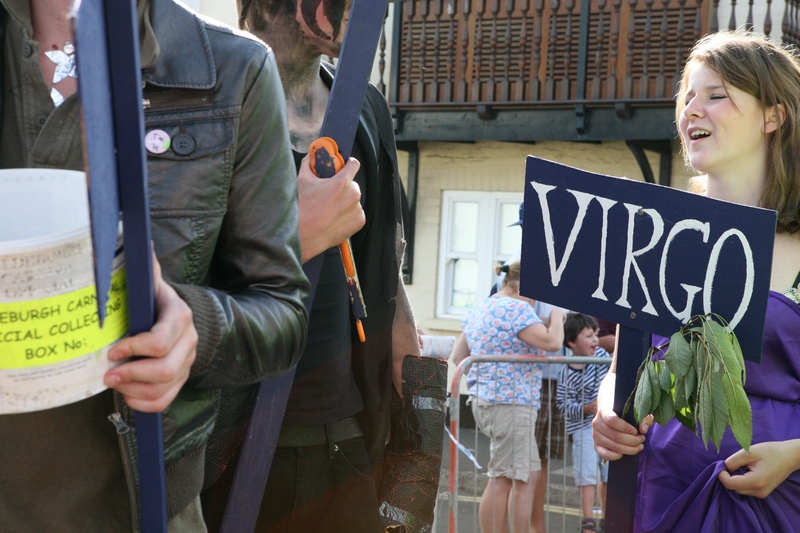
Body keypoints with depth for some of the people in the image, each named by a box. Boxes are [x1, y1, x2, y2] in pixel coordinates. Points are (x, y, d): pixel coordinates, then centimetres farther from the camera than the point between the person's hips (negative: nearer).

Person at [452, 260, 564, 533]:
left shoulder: (478, 309, 15)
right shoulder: (516, 309, -13)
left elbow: (457, 356, 18)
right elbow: (552, 342, -22)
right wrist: (557, 315, -4)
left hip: (484, 399, 10)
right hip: (511, 402, -10)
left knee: (530, 473, 15)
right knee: (503, 480, -4)